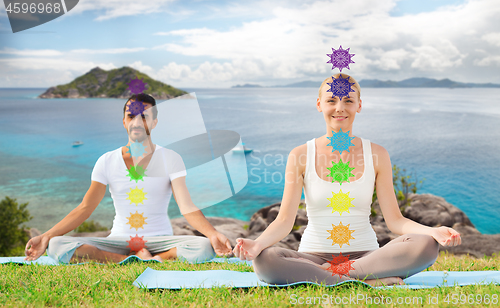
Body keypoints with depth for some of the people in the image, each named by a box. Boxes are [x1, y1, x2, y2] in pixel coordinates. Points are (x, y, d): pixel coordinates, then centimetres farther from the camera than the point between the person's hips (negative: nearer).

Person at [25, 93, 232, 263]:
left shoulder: (170, 159, 0)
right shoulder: (107, 162, 6)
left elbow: (187, 207, -10)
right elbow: (85, 208, 1)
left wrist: (212, 234, -28)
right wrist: (46, 236, -12)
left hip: (159, 241, -2)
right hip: (119, 241, 2)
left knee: (203, 247, -32)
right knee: (56, 246, -22)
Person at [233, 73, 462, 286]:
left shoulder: (377, 155, 3)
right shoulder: (300, 156, 0)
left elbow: (394, 219, 0)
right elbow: (285, 220, -6)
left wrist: (433, 231, -19)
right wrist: (257, 243, -26)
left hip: (365, 255, 1)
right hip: (314, 255, -1)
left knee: (426, 245, -25)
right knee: (264, 260, -31)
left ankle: (330, 275, -19)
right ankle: (370, 281, -23)